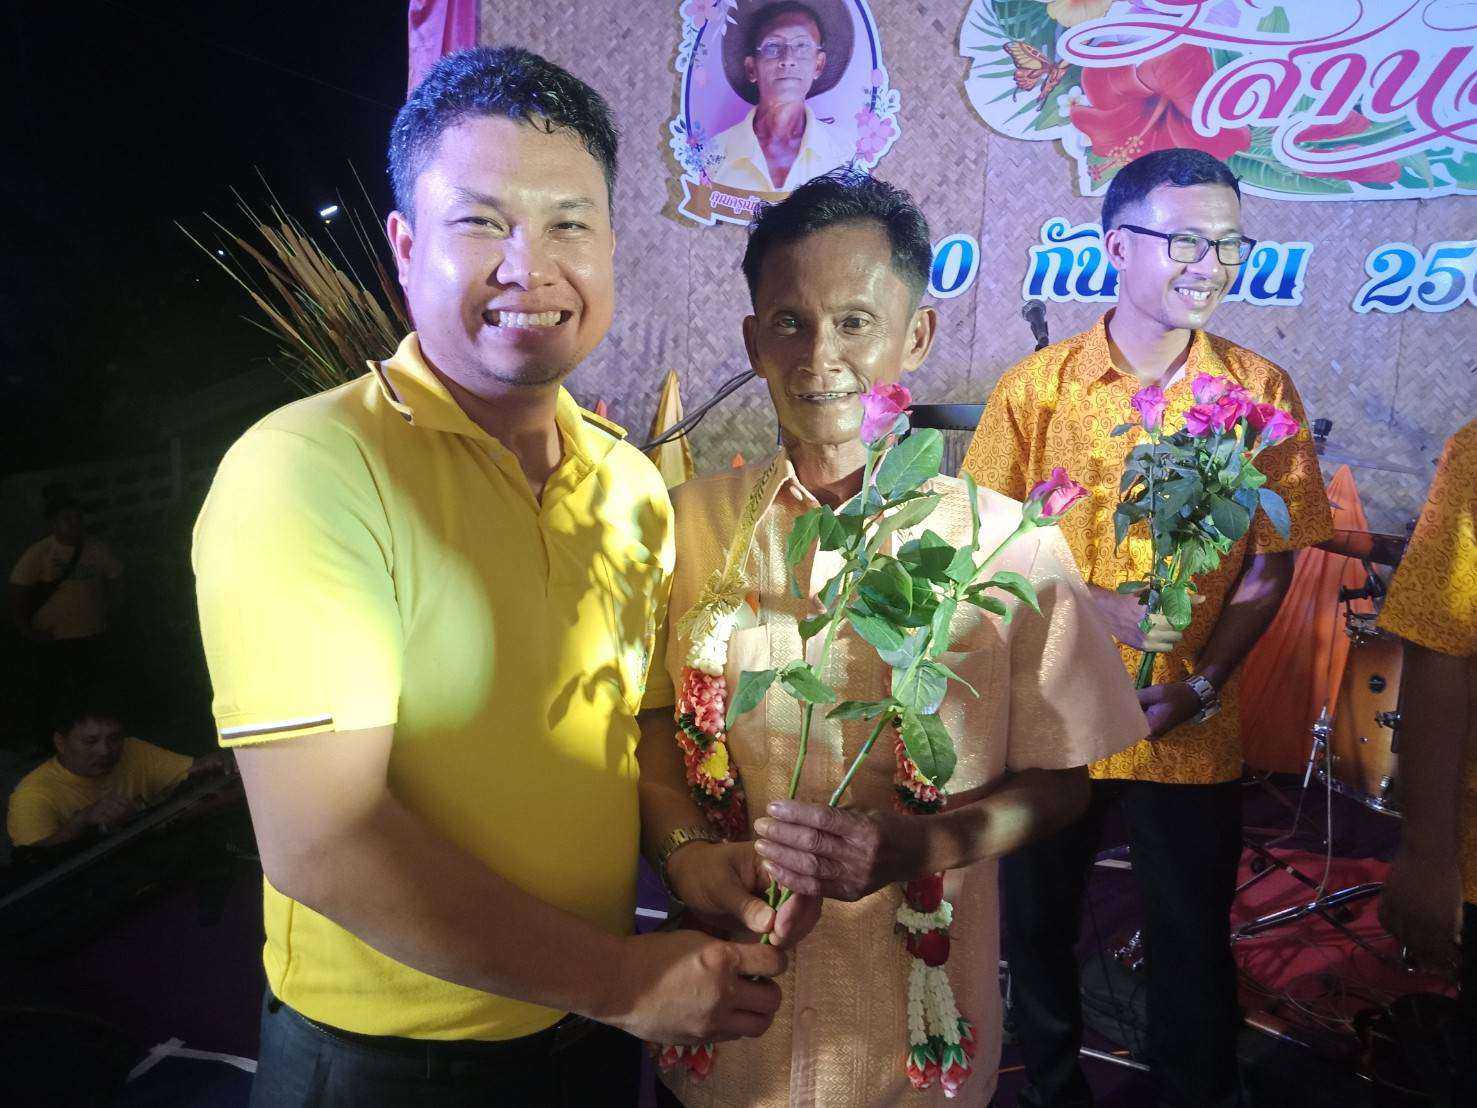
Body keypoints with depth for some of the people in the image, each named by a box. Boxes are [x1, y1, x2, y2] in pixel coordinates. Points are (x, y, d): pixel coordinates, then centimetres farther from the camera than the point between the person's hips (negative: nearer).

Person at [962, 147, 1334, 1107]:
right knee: (1040, 926, 17)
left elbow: (1272, 563, 0)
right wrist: (1103, 609, -20)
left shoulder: (1262, 392, -2)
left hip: (1193, 731, 0)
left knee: (1195, 941, 14)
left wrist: (1199, 687, -11)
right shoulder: (1036, 387, -6)